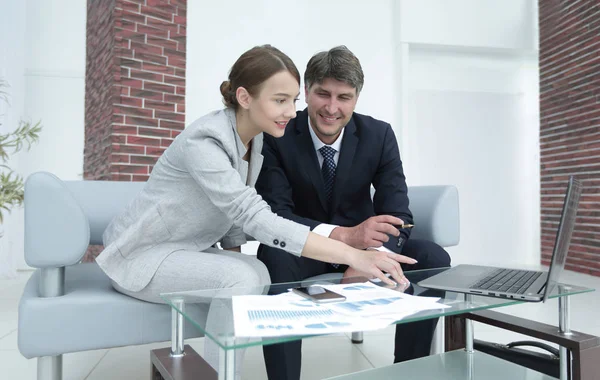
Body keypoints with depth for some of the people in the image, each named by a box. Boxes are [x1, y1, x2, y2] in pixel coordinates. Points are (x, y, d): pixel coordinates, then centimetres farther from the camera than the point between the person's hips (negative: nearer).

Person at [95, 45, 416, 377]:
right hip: (144, 254, -7)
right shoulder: (204, 140, -28)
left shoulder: (254, 138, -2)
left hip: (187, 251, 7)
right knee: (239, 278, -29)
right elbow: (254, 217, -39)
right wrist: (351, 255, -45)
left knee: (257, 273, -20)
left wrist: (234, 258, -8)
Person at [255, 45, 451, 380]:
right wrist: (343, 235, -41)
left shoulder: (379, 135, -11)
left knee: (434, 259, -20)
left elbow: (397, 215, -16)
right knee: (273, 259, -36)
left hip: (362, 242, 3)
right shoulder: (277, 136, -17)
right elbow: (274, 214, -24)